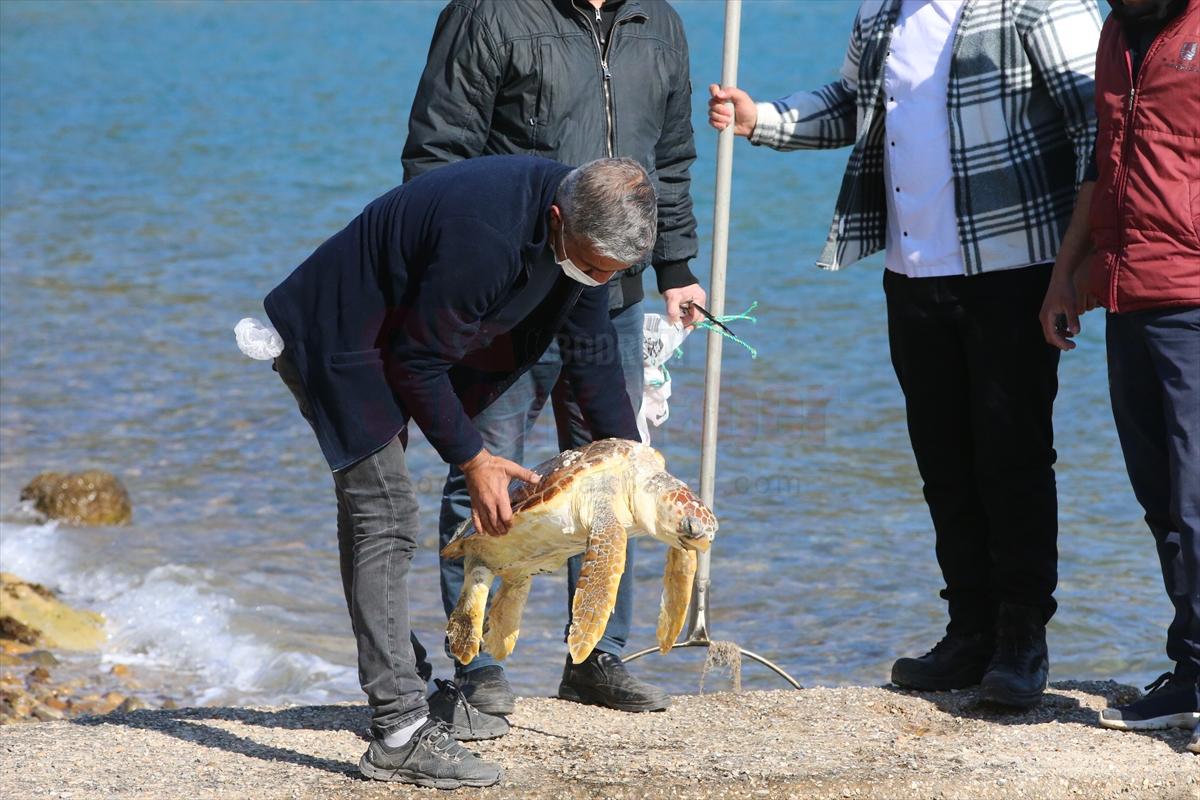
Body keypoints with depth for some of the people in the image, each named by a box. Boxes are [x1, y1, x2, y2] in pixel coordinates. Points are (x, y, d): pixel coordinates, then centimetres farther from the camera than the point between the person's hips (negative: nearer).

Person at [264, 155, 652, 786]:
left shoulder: (586, 224, -7)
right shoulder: (485, 236, -36)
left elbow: (589, 345, 8)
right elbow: (418, 360, -24)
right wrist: (472, 459, -15)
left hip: (387, 336, 10)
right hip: (336, 337, -9)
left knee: (374, 513, 16)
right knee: (385, 516, -15)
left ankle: (404, 692, 23)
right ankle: (399, 735, -18)